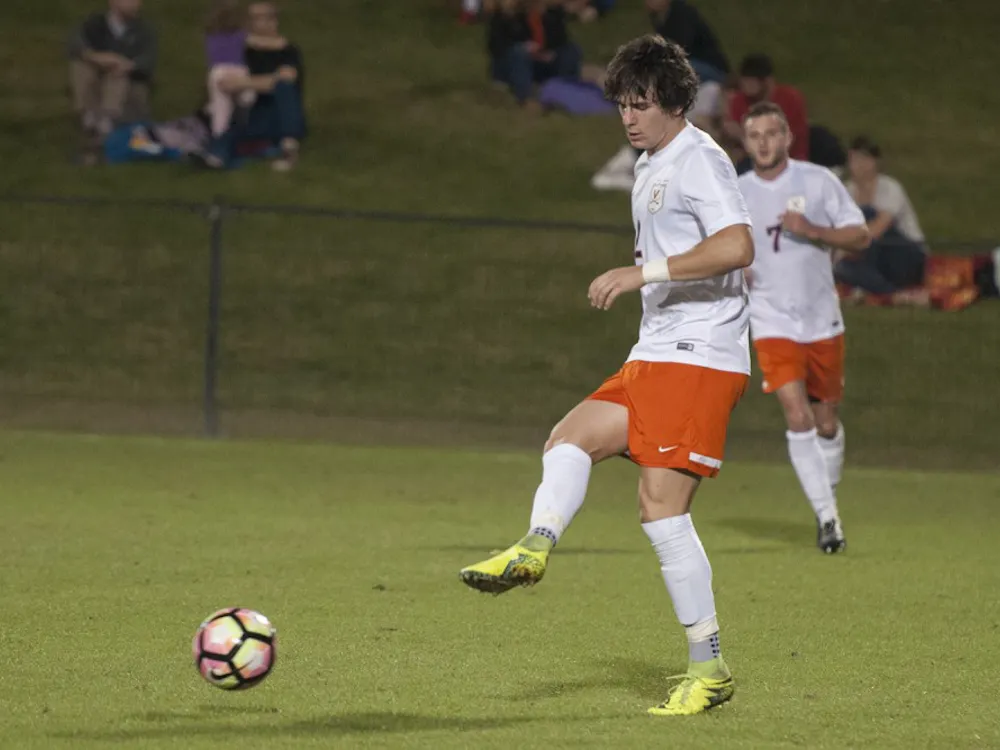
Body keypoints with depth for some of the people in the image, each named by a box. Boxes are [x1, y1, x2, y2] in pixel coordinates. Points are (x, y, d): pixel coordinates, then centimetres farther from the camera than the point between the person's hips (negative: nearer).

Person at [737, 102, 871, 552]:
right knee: (797, 417, -16)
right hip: (772, 324, -1)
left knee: (826, 422, 9)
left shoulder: (818, 181, -2)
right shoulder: (734, 194, 1)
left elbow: (859, 237, -3)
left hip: (822, 321, 1)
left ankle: (827, 502, 32)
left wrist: (813, 231, -18)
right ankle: (827, 516, -13)